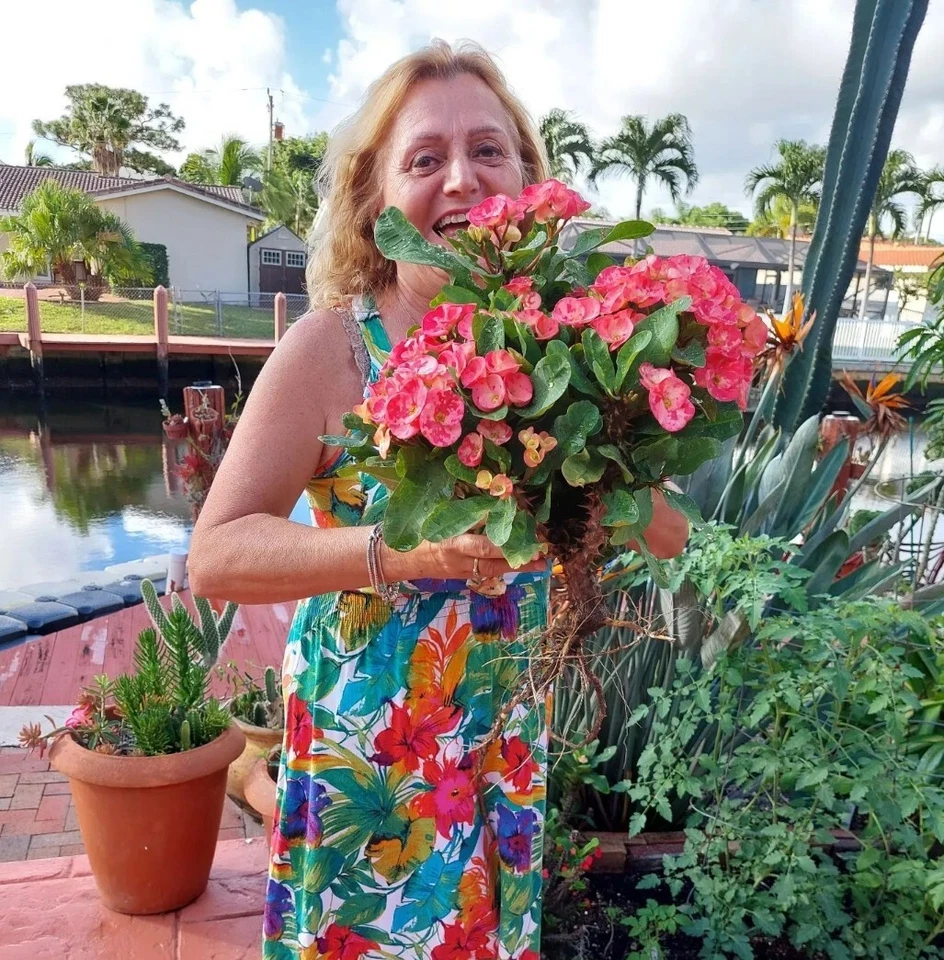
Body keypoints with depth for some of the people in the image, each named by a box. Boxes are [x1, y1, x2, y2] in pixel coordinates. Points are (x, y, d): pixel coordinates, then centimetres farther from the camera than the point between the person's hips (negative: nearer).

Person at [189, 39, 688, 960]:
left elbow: (669, 533, -4)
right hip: (363, 748, -3)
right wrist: (396, 549, -34)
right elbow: (215, 556, -20)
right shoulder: (332, 345, -17)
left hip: (508, 739, 4)